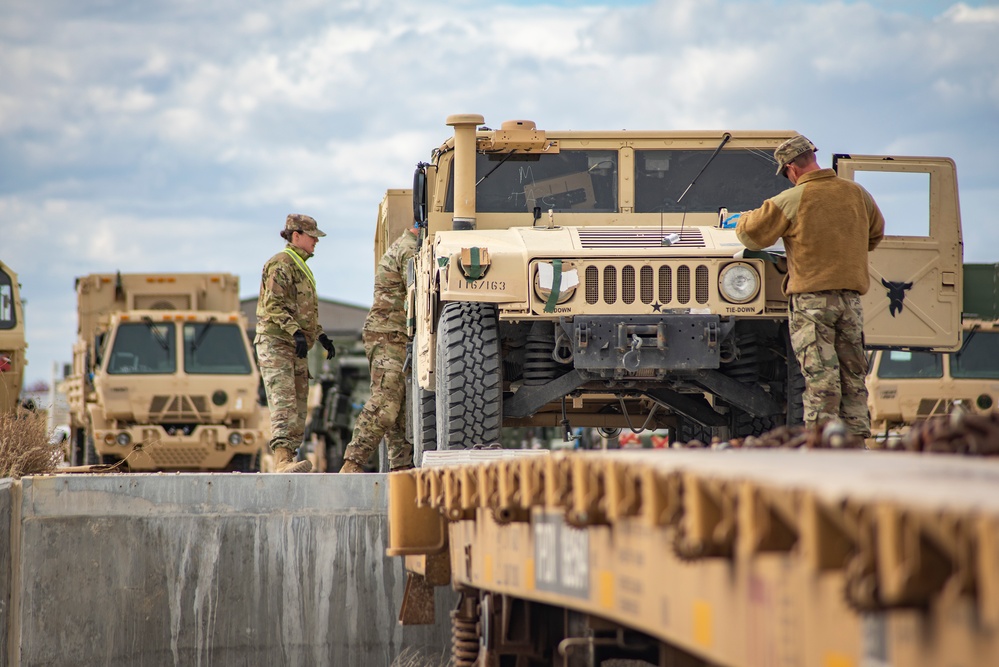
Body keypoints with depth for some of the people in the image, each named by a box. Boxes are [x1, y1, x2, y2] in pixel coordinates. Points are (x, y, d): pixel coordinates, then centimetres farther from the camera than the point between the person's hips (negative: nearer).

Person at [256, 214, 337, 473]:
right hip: (276, 344, -10)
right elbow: (274, 305, -19)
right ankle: (282, 460, -34)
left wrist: (321, 337, 22)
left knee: (298, 410, 5)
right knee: (284, 403, -22)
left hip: (296, 348, 10)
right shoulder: (280, 264, -8)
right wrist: (295, 332, -29)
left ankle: (287, 461, 5)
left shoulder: (300, 266, 23)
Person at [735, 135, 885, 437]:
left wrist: (745, 219, 20)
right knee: (853, 374, 10)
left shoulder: (791, 200, -9)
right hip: (851, 297, 5)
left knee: (820, 377, -7)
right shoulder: (857, 194, 7)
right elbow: (875, 234, 24)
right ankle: (857, 436, 10)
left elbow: (751, 235, -2)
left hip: (811, 296, -5)